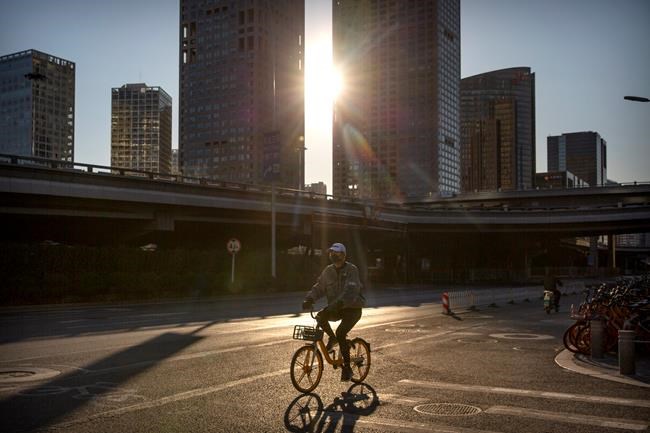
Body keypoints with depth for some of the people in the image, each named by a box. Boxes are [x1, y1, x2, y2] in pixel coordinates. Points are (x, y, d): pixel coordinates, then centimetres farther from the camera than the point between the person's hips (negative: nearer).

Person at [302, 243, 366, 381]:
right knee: (320, 316, -22)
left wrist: (340, 302, -45)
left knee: (340, 333, -25)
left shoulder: (351, 270, -16)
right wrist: (309, 299, -18)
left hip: (352, 308, -6)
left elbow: (351, 291, -30)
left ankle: (347, 368, -12)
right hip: (337, 308, 6)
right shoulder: (328, 270, 3)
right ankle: (332, 338, 7)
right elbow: (319, 287, 1)